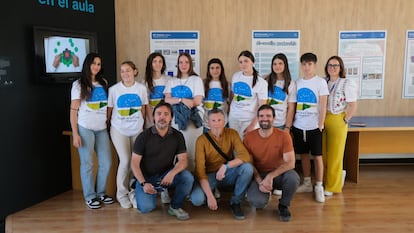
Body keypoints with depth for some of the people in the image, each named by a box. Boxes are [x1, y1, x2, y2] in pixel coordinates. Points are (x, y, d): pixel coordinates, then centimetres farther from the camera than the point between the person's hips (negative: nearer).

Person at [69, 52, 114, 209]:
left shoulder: (104, 83, 13)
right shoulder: (78, 84, 1)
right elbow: (73, 110, -3)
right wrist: (75, 134, -9)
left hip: (102, 128, 4)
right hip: (85, 128, -4)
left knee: (106, 162, 5)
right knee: (87, 163, 1)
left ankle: (101, 192, 22)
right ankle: (90, 196, 14)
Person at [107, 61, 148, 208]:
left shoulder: (141, 88, 0)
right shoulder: (114, 89, -4)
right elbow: (109, 110, 4)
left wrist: (142, 126, 12)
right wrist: (106, 126, 5)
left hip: (137, 130, 2)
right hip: (119, 131, -2)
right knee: (125, 161, -10)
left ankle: (133, 192, 18)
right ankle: (122, 194, 8)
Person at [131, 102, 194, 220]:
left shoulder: (177, 136, -3)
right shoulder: (144, 136, -9)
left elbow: (183, 160, -8)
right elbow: (134, 163, -8)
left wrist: (172, 173, -29)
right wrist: (143, 183, -20)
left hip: (167, 175, 2)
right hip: (146, 177, -2)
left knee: (188, 178, -26)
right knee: (146, 207, -25)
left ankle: (175, 207, -1)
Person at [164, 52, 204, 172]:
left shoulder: (196, 79, 6)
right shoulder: (172, 81, 16)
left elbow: (197, 101, -5)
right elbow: (167, 100, 4)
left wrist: (176, 100, -3)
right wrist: (182, 100, -13)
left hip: (193, 117, -3)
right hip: (176, 117, 3)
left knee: (191, 149, -8)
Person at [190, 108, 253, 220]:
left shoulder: (232, 134, -8)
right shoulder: (202, 140, -14)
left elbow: (245, 156, -21)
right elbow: (200, 169, -19)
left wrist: (226, 166, -36)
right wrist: (210, 196, -29)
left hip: (227, 174, 2)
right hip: (210, 176, -2)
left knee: (247, 167, -27)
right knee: (197, 199, -29)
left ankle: (235, 202, -7)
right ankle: (214, 192, 8)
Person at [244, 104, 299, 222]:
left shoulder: (283, 135, -12)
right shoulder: (249, 137, -9)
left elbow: (290, 163, -18)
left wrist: (270, 176, -30)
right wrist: (260, 182, -20)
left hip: (279, 174, 1)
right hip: (258, 176, 0)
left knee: (293, 177, -34)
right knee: (257, 202, -30)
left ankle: (283, 205, -2)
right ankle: (263, 196, 12)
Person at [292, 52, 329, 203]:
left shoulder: (320, 82, -4)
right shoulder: (297, 83, 8)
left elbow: (323, 106, -6)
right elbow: (293, 105, 10)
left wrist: (320, 125, -11)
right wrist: (291, 123, 5)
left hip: (314, 126, -4)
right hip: (298, 126, 4)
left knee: (317, 156, 1)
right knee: (303, 154, 12)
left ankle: (319, 187, 11)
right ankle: (307, 184, 25)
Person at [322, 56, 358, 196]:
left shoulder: (347, 83, -7)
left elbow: (353, 106, -8)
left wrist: (345, 121, -10)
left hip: (337, 121, -5)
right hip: (322, 120, 5)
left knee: (335, 154, 3)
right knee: (322, 153, 9)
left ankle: (332, 186, 17)